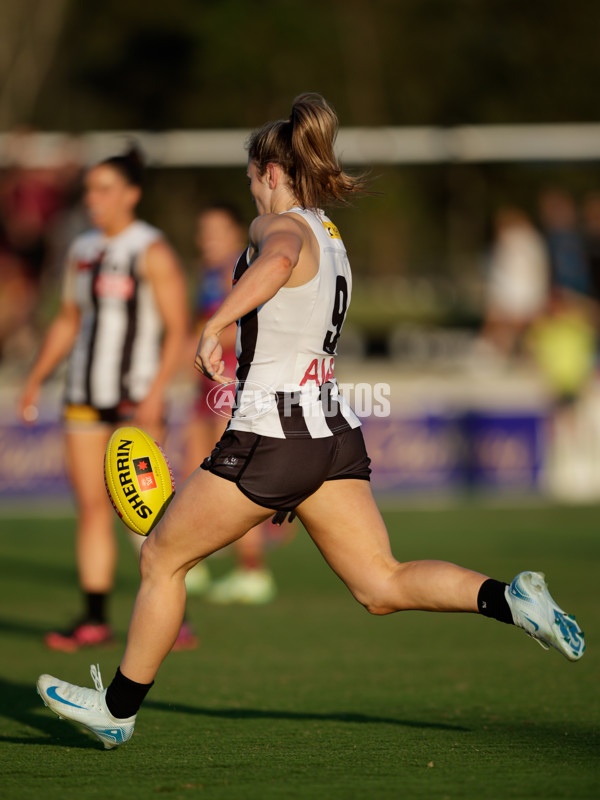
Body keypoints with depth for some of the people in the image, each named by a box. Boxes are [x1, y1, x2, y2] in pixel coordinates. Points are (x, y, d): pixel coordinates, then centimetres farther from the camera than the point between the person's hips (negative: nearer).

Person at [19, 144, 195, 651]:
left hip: (136, 397, -6)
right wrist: (37, 378, 12)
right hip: (85, 395, 6)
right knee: (91, 507, 4)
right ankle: (95, 619, 7)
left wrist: (156, 392, -20)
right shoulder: (83, 250, 12)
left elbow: (177, 329, -10)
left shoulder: (153, 252, -8)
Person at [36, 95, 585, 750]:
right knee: (382, 586, 5)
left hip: (271, 436, -8)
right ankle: (508, 599, -15)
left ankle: (117, 709, 17)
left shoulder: (282, 225, -8)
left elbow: (278, 259, -36)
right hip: (333, 432, 8)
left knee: (161, 559, 8)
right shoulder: (330, 240, 20)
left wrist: (214, 325, -37)